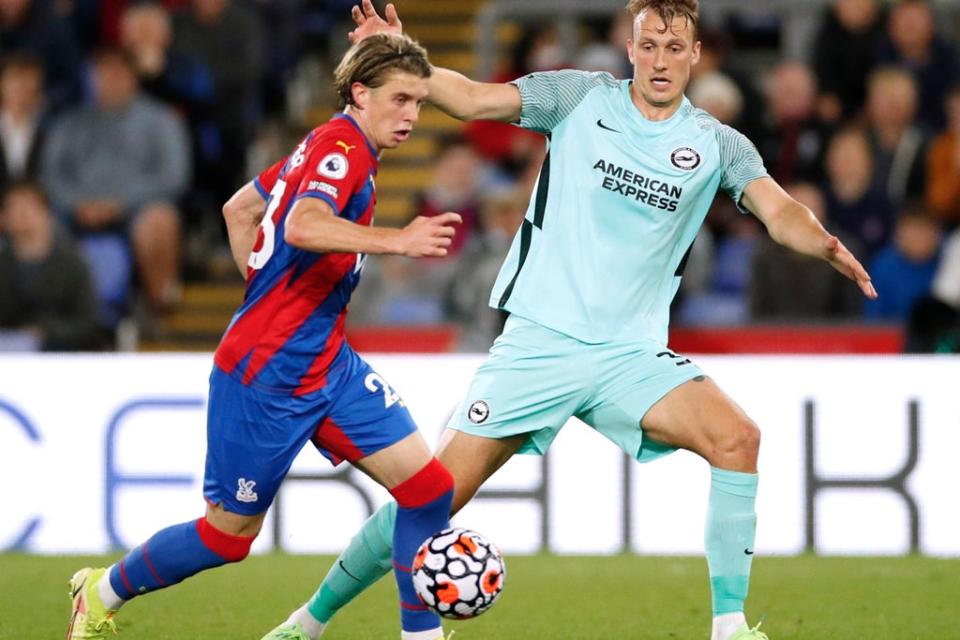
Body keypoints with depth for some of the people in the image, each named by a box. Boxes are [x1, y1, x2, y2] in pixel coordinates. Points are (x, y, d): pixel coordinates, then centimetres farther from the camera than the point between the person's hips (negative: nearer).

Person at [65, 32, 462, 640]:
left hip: (327, 362, 9)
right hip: (266, 375, -9)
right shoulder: (344, 144, -16)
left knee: (429, 487, -3)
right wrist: (397, 241, -40)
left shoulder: (327, 145, 12)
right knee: (231, 533, 5)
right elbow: (302, 227, -36)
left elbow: (239, 210, 23)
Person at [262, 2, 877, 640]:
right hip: (538, 343, -1)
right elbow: (471, 97, -6)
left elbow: (779, 210, -10)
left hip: (632, 354, 1)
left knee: (737, 438, -24)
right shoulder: (580, 97, 0)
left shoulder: (717, 144, 2)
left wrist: (826, 245, -31)